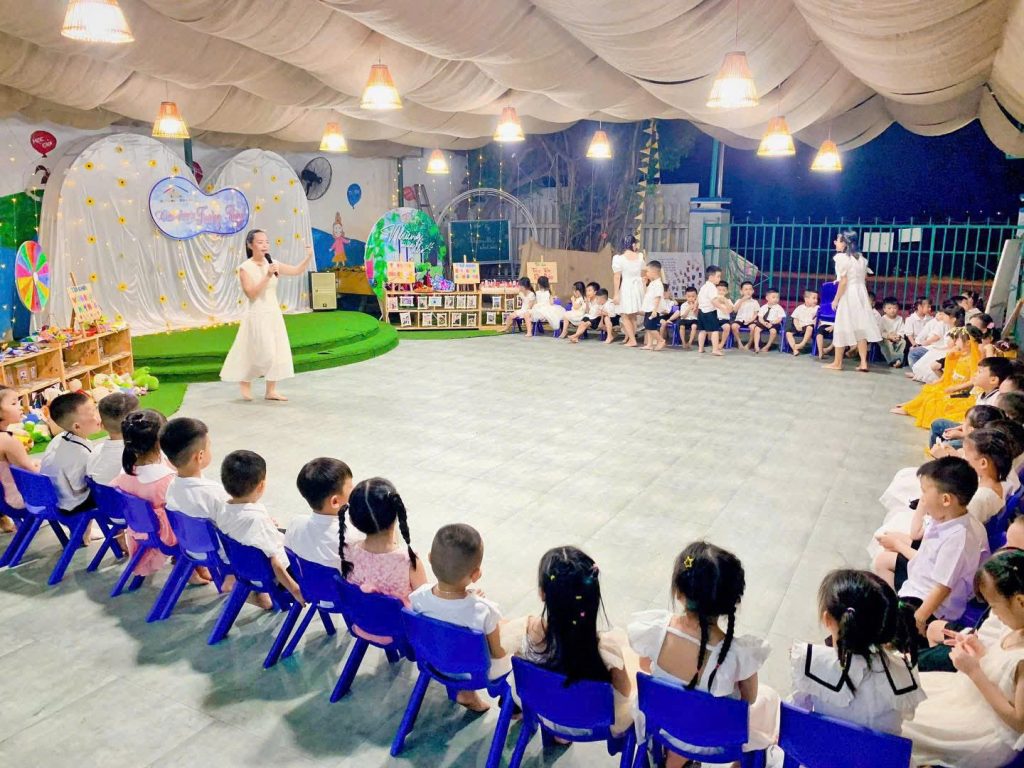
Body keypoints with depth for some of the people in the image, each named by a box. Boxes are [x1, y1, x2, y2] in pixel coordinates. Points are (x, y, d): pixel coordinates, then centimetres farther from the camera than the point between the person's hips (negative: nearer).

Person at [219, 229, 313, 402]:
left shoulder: (273, 264, 3)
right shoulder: (245, 268, -11)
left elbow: (297, 270, 1)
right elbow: (252, 294, -19)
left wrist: (308, 257, -15)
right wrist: (267, 276, -25)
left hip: (274, 313, 6)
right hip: (257, 315, -6)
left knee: (277, 352, 5)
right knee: (262, 353, -5)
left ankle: (271, 390, 15)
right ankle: (245, 381, 20)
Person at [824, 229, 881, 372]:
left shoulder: (841, 257, -12)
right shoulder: (861, 257, 11)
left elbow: (844, 281, -15)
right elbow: (864, 278, 11)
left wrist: (836, 299, -10)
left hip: (848, 295, -7)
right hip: (861, 292, 7)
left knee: (842, 328, 2)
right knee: (860, 327, 7)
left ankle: (837, 363, 10)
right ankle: (863, 363, 4)